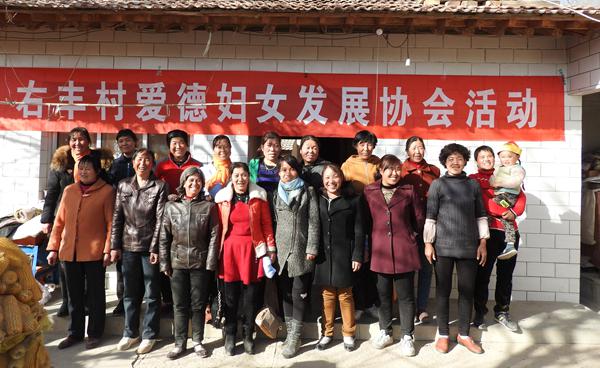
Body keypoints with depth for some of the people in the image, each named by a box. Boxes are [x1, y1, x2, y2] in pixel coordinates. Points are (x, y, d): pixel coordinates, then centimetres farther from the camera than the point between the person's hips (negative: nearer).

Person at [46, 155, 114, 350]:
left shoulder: (107, 191, -4)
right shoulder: (69, 190, 11)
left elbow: (111, 222, -7)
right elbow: (59, 221, 11)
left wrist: (108, 250, -12)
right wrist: (53, 248, 8)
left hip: (94, 252, -4)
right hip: (69, 252, 5)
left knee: (94, 295, 7)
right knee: (74, 295, 14)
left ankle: (94, 333, 20)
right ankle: (75, 332, 28)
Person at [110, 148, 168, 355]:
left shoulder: (160, 186, -3)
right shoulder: (123, 186, 8)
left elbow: (160, 219, -8)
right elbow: (117, 217, 8)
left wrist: (155, 248, -13)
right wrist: (114, 246, 3)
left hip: (149, 247, -3)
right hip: (128, 246, 4)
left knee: (151, 293, 5)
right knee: (130, 293, 13)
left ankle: (149, 335, 17)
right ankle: (130, 333, 27)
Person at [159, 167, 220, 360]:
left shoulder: (209, 206, 0)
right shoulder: (171, 206, 3)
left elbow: (214, 236, -2)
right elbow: (164, 237, 4)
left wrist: (210, 263, -7)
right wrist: (164, 263, 0)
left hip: (200, 263, -1)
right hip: (177, 262, 1)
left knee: (198, 305, 8)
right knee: (179, 305, 8)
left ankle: (198, 342, 22)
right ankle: (179, 343, 20)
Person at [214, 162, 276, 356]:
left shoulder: (259, 196, 1)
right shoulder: (222, 197, 2)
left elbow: (266, 224, 3)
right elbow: (219, 227, 5)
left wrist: (271, 248, 1)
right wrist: (216, 251, 5)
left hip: (252, 249, 0)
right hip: (230, 249, 1)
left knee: (250, 296, 7)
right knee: (230, 296, 8)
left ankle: (248, 336, 22)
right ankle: (230, 336, 22)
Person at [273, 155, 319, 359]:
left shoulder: (308, 191, 2)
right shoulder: (277, 194, 12)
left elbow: (313, 221, -3)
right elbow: (274, 222, 11)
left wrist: (312, 248, -9)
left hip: (302, 251, -3)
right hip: (282, 251, 3)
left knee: (299, 294, -1)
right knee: (286, 293, 9)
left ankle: (295, 337, 8)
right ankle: (290, 333, 21)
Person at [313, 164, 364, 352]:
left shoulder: (353, 200, 1)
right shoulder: (317, 200, 6)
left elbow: (359, 231, -1)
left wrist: (357, 256, -7)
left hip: (344, 255, -2)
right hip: (323, 255, 2)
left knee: (345, 295, 6)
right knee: (327, 295, 8)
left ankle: (348, 334, 21)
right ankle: (326, 333, 22)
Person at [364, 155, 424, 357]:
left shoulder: (409, 191, 1)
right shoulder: (369, 191, 2)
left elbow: (420, 219, 7)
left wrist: (406, 233, 8)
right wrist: (378, 234, 6)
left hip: (405, 251, -1)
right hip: (380, 251, 1)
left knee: (406, 295, 6)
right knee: (383, 294, 13)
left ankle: (407, 336, 19)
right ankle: (385, 332, 28)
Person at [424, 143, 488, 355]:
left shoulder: (473, 185, 8)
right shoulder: (437, 184, 0)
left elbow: (481, 216, 10)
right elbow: (430, 216, -2)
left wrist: (483, 243, 5)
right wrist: (428, 243, -6)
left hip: (469, 247, 3)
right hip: (443, 246, -2)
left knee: (467, 290, 8)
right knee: (443, 290, 6)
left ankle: (464, 334, 22)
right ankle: (443, 334, 19)